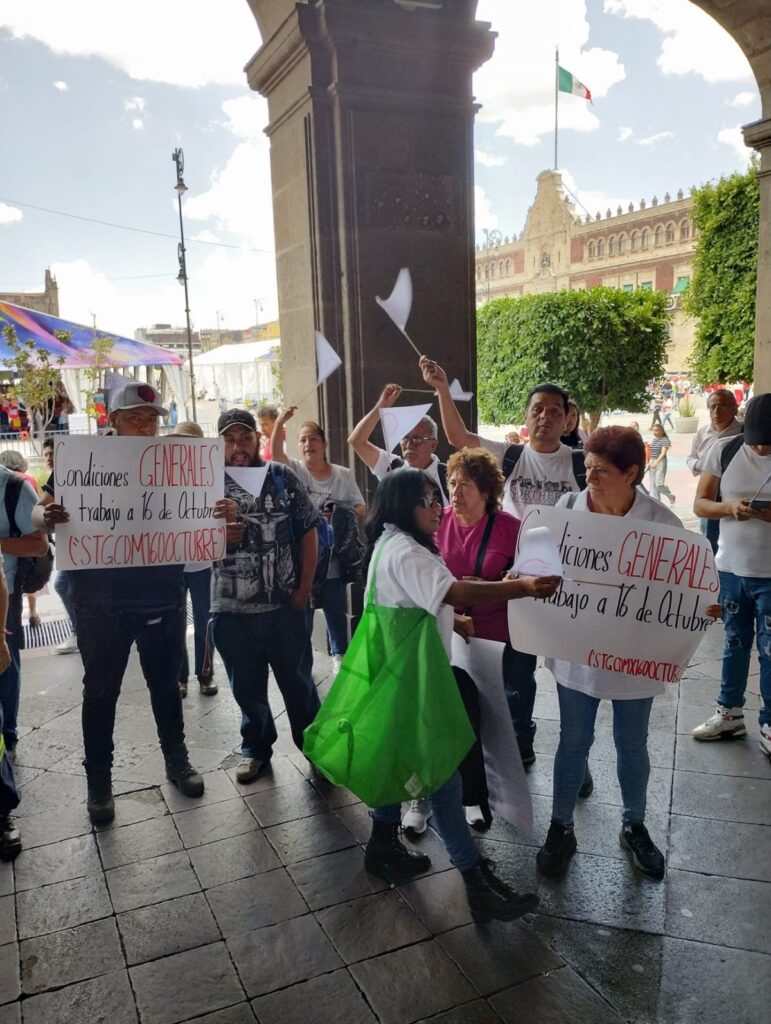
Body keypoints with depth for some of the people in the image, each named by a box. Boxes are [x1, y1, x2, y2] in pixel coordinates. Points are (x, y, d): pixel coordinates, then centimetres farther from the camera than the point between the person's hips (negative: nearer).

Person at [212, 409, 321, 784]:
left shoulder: (283, 477, 0)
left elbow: (308, 531, 3)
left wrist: (304, 587, -3)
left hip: (285, 604, 0)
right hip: (233, 608, 1)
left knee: (298, 681, 13)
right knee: (247, 686, 14)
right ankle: (255, 746, 34)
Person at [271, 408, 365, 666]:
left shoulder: (344, 475, 4)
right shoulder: (295, 469, 0)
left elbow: (362, 509, 4)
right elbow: (277, 453, -21)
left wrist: (341, 515, -15)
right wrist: (279, 423, -35)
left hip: (333, 558, 1)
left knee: (336, 611, 13)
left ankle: (339, 654, 30)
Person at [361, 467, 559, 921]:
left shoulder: (394, 545, 10)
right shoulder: (404, 552, -24)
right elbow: (455, 592, -38)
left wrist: (453, 619, 14)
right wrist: (524, 587, -42)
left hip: (402, 674, 11)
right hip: (411, 679, -11)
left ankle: (384, 846, 37)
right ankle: (478, 882, 4)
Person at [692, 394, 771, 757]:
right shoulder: (724, 451, -5)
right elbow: (700, 504, -2)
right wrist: (729, 507, -23)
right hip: (731, 568, 2)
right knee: (734, 643, 17)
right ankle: (729, 714, 31)